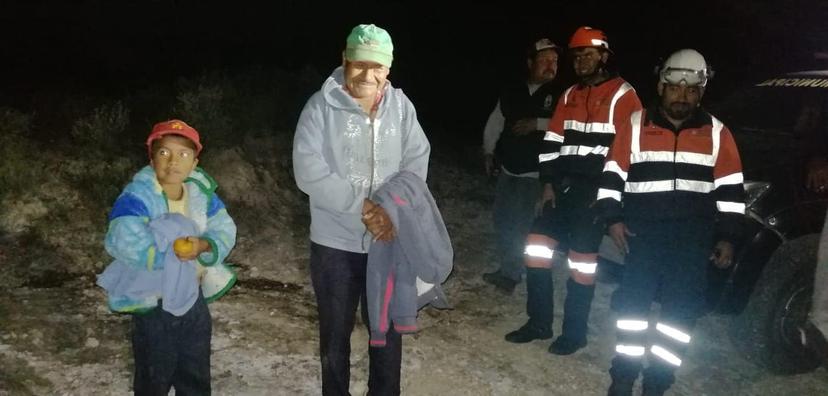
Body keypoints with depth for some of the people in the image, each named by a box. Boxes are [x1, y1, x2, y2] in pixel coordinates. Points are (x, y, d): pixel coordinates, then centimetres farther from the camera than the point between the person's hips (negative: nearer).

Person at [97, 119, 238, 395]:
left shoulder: (202, 194, -3)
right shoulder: (137, 198, -22)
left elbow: (225, 230, -6)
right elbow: (122, 241, -36)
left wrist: (203, 245, -27)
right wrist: (170, 254, -26)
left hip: (194, 297, 5)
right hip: (153, 303, -5)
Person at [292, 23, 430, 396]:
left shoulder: (400, 105, 0)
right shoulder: (322, 106, -11)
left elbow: (416, 161, -2)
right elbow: (308, 171, -18)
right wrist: (363, 206, -21)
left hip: (388, 241, 3)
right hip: (335, 242, -2)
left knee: (388, 328, 14)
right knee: (336, 330, 13)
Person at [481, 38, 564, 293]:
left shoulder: (561, 95, -6)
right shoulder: (511, 93, 11)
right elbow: (494, 123, 18)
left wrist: (538, 124, -20)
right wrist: (489, 152, 14)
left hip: (539, 174, -6)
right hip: (509, 170, 6)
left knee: (529, 225, -5)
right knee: (504, 221, 13)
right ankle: (509, 271, 28)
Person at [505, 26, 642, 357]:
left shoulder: (622, 95, -6)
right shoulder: (569, 95, 15)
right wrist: (548, 183, 6)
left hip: (596, 191, -6)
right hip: (563, 187, 7)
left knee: (581, 259, -2)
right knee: (537, 245, 3)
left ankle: (575, 333, 15)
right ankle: (539, 323, 17)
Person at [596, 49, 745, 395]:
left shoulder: (717, 133, 6)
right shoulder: (636, 125, 3)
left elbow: (731, 190, 8)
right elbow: (612, 176, 4)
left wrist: (727, 237, 4)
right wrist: (613, 218, -4)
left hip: (693, 235, 1)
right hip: (643, 229, -1)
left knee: (682, 309, -1)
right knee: (633, 301, -3)